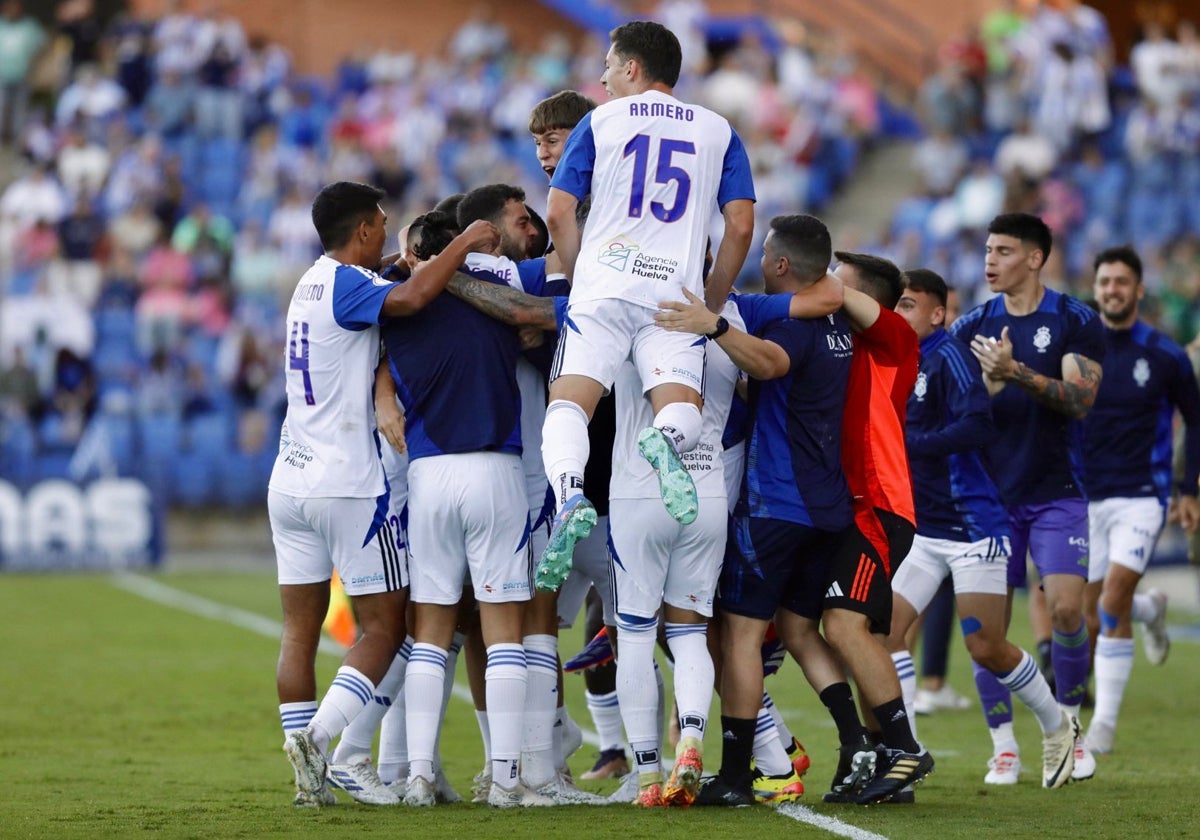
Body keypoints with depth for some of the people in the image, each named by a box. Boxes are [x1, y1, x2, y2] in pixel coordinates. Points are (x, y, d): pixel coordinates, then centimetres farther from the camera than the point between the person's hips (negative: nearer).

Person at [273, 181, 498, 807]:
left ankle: (309, 776, 3)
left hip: (290, 484, 8)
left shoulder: (312, 283, 15)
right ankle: (318, 735, -15)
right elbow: (409, 299, -31)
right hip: (347, 486, -8)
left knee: (300, 631, 6)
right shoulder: (345, 285, -11)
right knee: (384, 626, 0)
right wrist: (464, 244, -19)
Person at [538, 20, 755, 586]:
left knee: (569, 401, -6)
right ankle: (668, 438, -40)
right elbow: (741, 226, 6)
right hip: (676, 294, 1)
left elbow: (558, 213, 5)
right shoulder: (718, 131, 14)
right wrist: (712, 303, 16)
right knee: (683, 407, -3)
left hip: (604, 285, -1)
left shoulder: (600, 121, 10)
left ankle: (570, 496, -34)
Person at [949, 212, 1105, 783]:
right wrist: (989, 383, -14)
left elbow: (1080, 399, -15)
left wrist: (1017, 374, -26)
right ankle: (1002, 742, 8)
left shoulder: (1076, 323, -3)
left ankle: (1067, 725, 6)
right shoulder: (971, 327, 6)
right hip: (990, 494, 2)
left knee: (1066, 607, -14)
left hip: (1056, 493, -2)